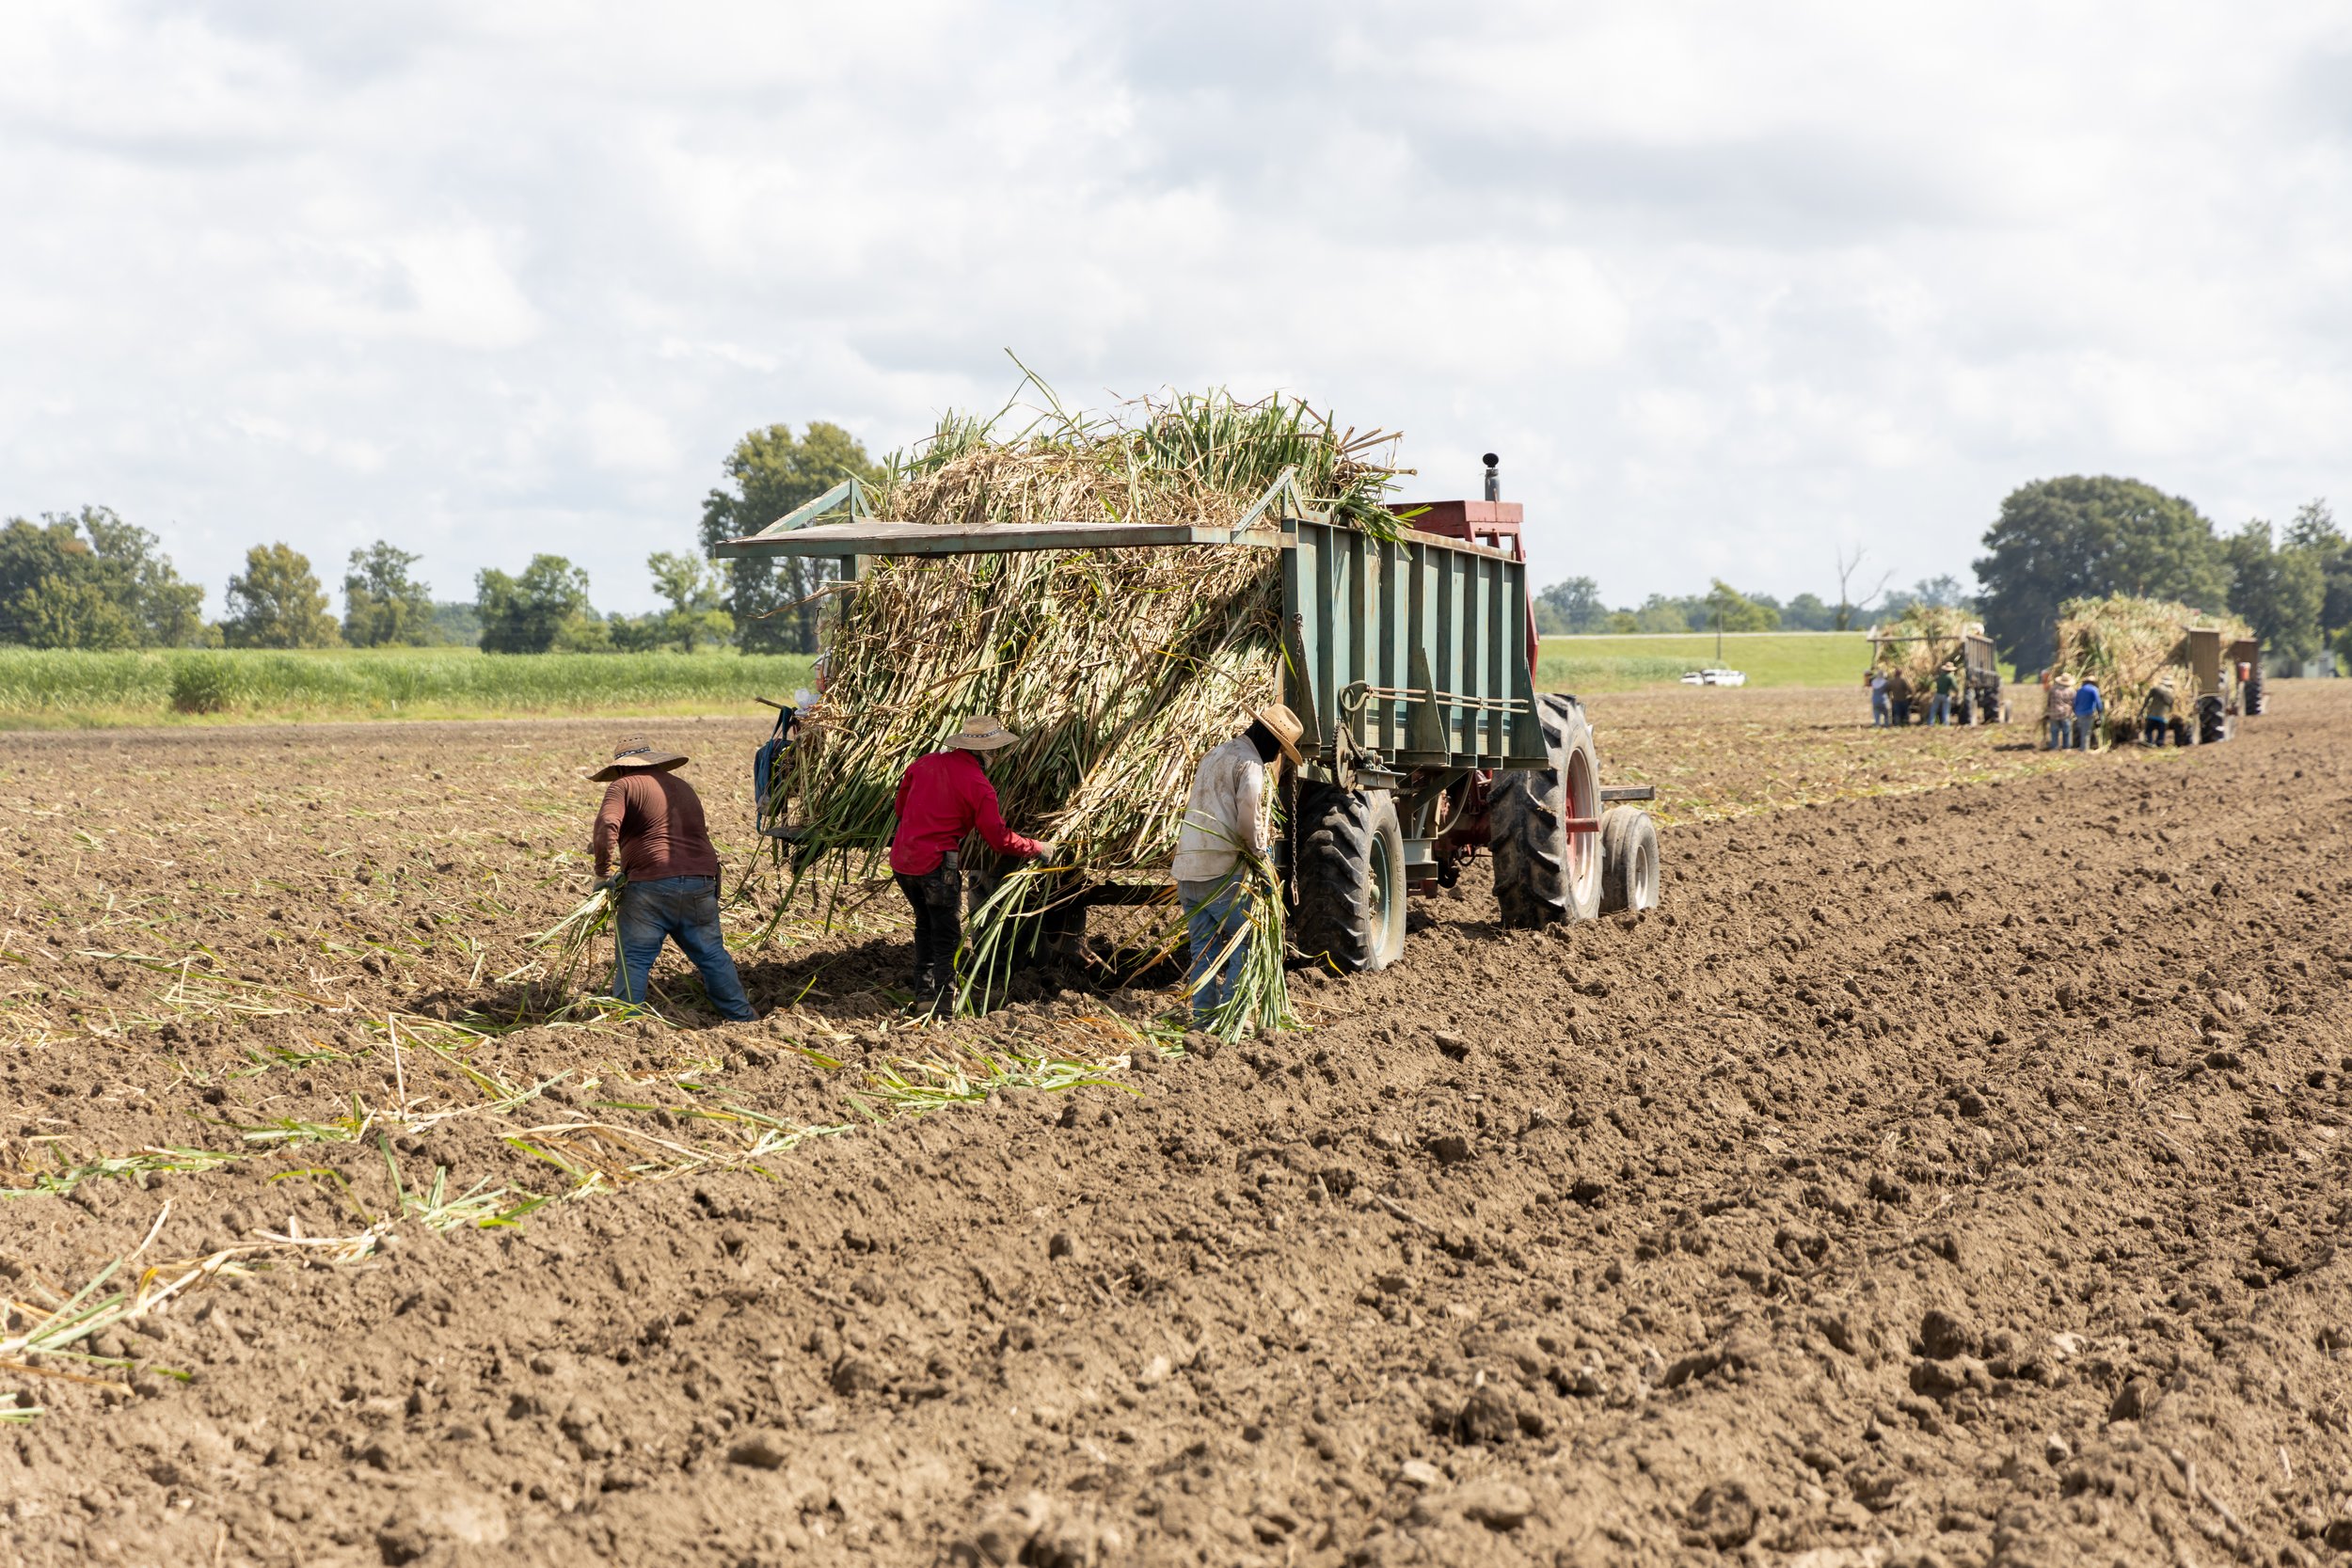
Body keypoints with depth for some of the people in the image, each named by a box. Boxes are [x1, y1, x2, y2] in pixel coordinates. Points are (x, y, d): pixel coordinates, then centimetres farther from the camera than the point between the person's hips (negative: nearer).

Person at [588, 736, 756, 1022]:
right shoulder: (683, 787, 24)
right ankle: (743, 1017, 16)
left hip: (651, 886, -6)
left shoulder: (624, 786, 2)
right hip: (701, 882, 6)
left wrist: (603, 868, -3)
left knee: (633, 960, 1)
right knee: (713, 956, 15)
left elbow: (607, 825, -14)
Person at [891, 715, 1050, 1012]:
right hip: (936, 864, -7)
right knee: (947, 934, 5)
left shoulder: (925, 763, 6)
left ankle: (923, 986, 34)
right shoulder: (979, 786, -11)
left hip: (901, 860, 7)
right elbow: (1000, 839, -8)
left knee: (925, 923, 25)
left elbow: (901, 805, 19)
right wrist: (1039, 848, 6)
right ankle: (944, 996, 5)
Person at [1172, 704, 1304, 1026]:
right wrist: (1258, 849, -2)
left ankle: (1203, 1015, 10)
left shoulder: (1214, 756, 22)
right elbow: (1248, 816, -19)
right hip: (1221, 870, -8)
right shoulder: (1249, 763, -8)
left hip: (1187, 866, 9)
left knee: (1203, 947, 11)